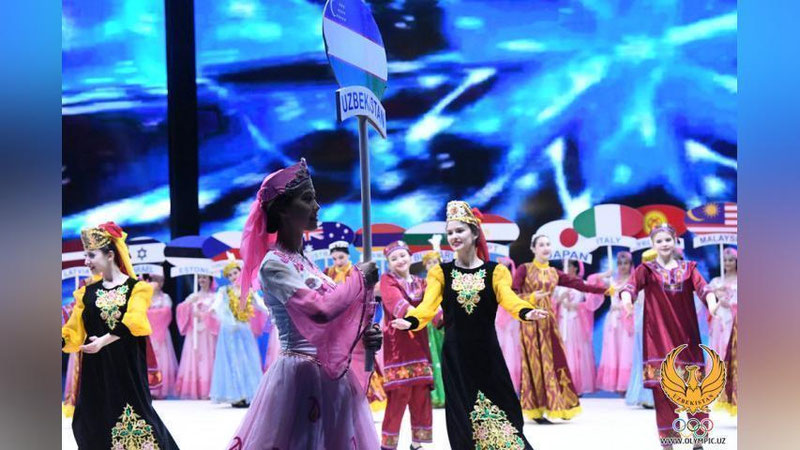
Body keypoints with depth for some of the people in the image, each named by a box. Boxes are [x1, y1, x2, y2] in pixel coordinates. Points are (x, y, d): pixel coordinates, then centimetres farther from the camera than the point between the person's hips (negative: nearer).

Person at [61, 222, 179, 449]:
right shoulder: (87, 293, 10)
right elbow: (73, 333, 6)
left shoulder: (136, 288, -1)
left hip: (128, 368, -3)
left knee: (134, 419, -2)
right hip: (96, 371, 3)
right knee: (96, 424, 3)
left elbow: (133, 321, -18)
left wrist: (104, 341, -32)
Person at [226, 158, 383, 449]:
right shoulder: (273, 264, -13)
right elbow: (320, 310, -25)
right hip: (301, 376, -8)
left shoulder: (304, 260, 13)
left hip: (332, 377, 8)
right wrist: (360, 278, -11)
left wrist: (363, 336, -2)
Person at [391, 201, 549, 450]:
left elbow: (507, 297, -16)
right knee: (461, 415, 4)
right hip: (455, 354, 1)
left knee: (501, 411, 0)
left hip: (487, 352, -1)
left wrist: (526, 312, -38)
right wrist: (410, 321, -32)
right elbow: (428, 304, -11)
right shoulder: (441, 272, 4)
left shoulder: (495, 271, 2)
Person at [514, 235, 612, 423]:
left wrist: (606, 290, 3)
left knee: (554, 361, 2)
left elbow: (579, 284, 8)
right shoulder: (524, 269, -2)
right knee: (535, 363, -6)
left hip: (549, 320, 5)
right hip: (531, 321, -5)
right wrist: (531, 298, -26)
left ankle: (556, 406, 8)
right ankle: (537, 410, -3)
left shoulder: (554, 273, 12)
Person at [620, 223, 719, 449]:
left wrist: (711, 301, -30)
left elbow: (702, 286, -8)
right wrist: (626, 297, -39)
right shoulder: (647, 269, 5)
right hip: (659, 335, -1)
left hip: (686, 335, 2)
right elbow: (632, 283, -15)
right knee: (662, 384, -4)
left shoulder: (688, 268, 11)